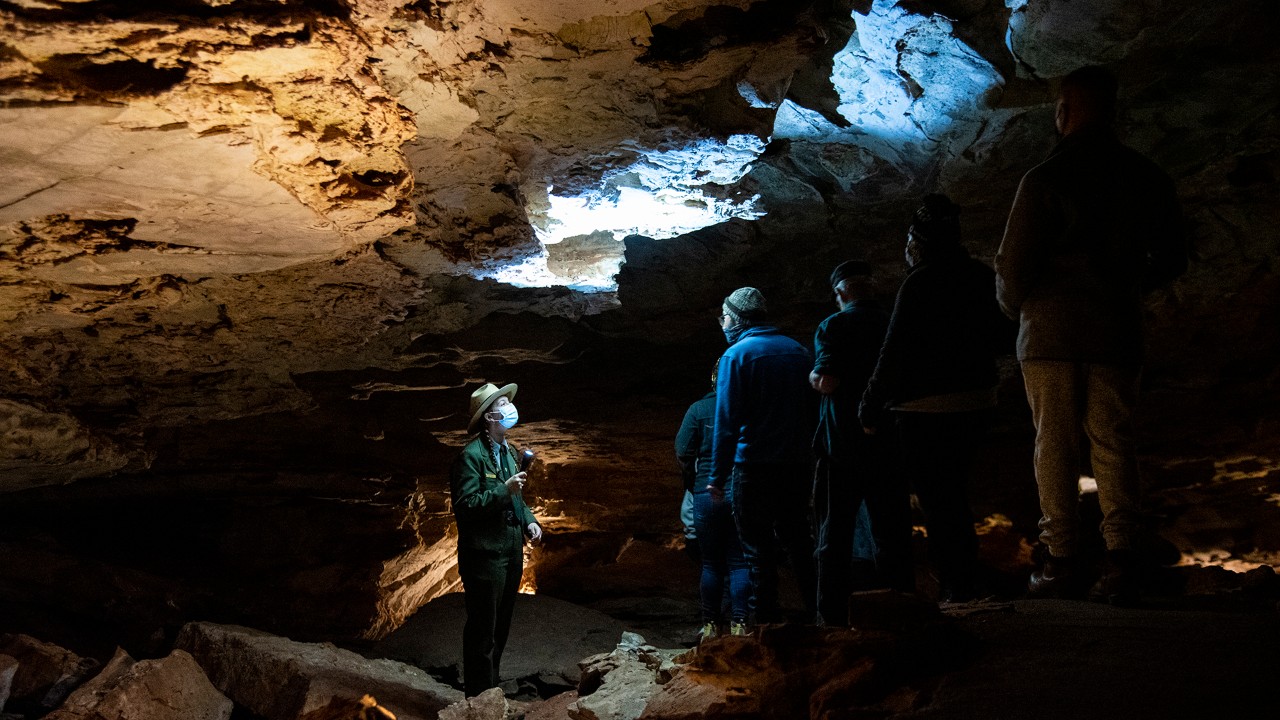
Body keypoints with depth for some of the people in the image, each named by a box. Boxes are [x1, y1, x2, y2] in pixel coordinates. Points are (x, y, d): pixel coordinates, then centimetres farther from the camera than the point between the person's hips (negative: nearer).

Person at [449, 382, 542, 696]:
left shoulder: (508, 452, 11)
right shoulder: (471, 456, -17)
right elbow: (465, 506, -21)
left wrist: (529, 521, 5)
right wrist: (504, 490, -27)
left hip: (511, 553, 9)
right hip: (485, 557, -9)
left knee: (500, 629, 19)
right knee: (482, 632, 2)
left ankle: (491, 690, 34)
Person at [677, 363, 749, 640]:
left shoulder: (698, 410, -2)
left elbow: (683, 452, -3)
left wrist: (694, 484, 12)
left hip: (707, 493, 0)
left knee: (711, 563, 10)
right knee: (740, 562, 6)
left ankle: (711, 625, 16)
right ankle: (739, 624, 2)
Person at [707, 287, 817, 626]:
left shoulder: (736, 355, -8)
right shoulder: (798, 351, 9)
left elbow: (726, 420, -12)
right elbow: (813, 412, 12)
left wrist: (717, 476, -7)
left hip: (754, 468, -5)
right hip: (797, 466, 6)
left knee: (759, 549, 3)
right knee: (799, 541, 15)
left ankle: (767, 620, 7)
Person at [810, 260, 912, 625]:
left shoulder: (833, 327, -8)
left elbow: (826, 382, -20)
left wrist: (815, 375, 1)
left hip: (842, 448, -4)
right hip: (889, 446, 4)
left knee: (835, 537, 5)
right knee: (891, 537, 11)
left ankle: (833, 618, 7)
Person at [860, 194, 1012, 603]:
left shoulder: (920, 284, -16)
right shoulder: (980, 278, 7)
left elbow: (894, 353, -16)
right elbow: (1004, 338, 16)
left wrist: (870, 410, -9)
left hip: (927, 408, -8)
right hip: (976, 403, 8)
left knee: (936, 501, 0)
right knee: (954, 496, 20)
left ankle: (955, 590, 2)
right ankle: (966, 587, 27)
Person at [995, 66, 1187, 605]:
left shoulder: (1045, 178, -9)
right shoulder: (1147, 177, 5)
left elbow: (1013, 264, -10)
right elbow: (1170, 262, 12)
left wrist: (1013, 306, 10)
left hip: (1050, 332, -3)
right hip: (1117, 335, 4)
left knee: (1055, 444, 3)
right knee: (1113, 443, 8)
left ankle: (1062, 562, 4)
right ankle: (1120, 556, -1)